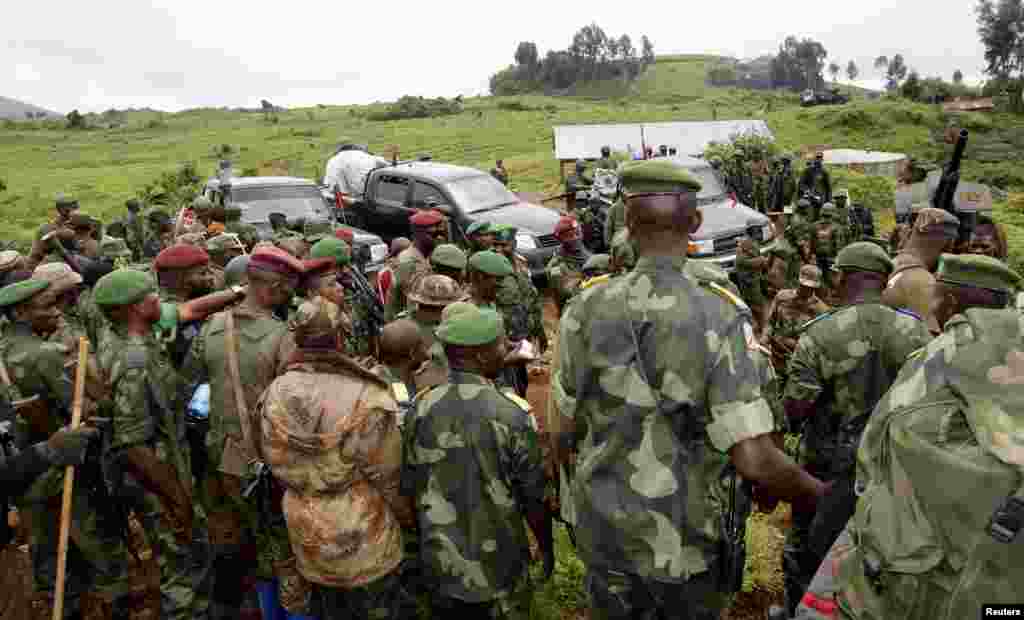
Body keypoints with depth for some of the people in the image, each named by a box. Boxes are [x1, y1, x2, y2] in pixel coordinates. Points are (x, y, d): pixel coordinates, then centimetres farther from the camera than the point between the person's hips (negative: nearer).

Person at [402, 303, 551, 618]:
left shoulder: (421, 410, -10)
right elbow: (534, 498, -12)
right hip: (498, 568, -3)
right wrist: (547, 546, 6)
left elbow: (409, 490, -1)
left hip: (439, 566, 3)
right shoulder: (510, 414, -20)